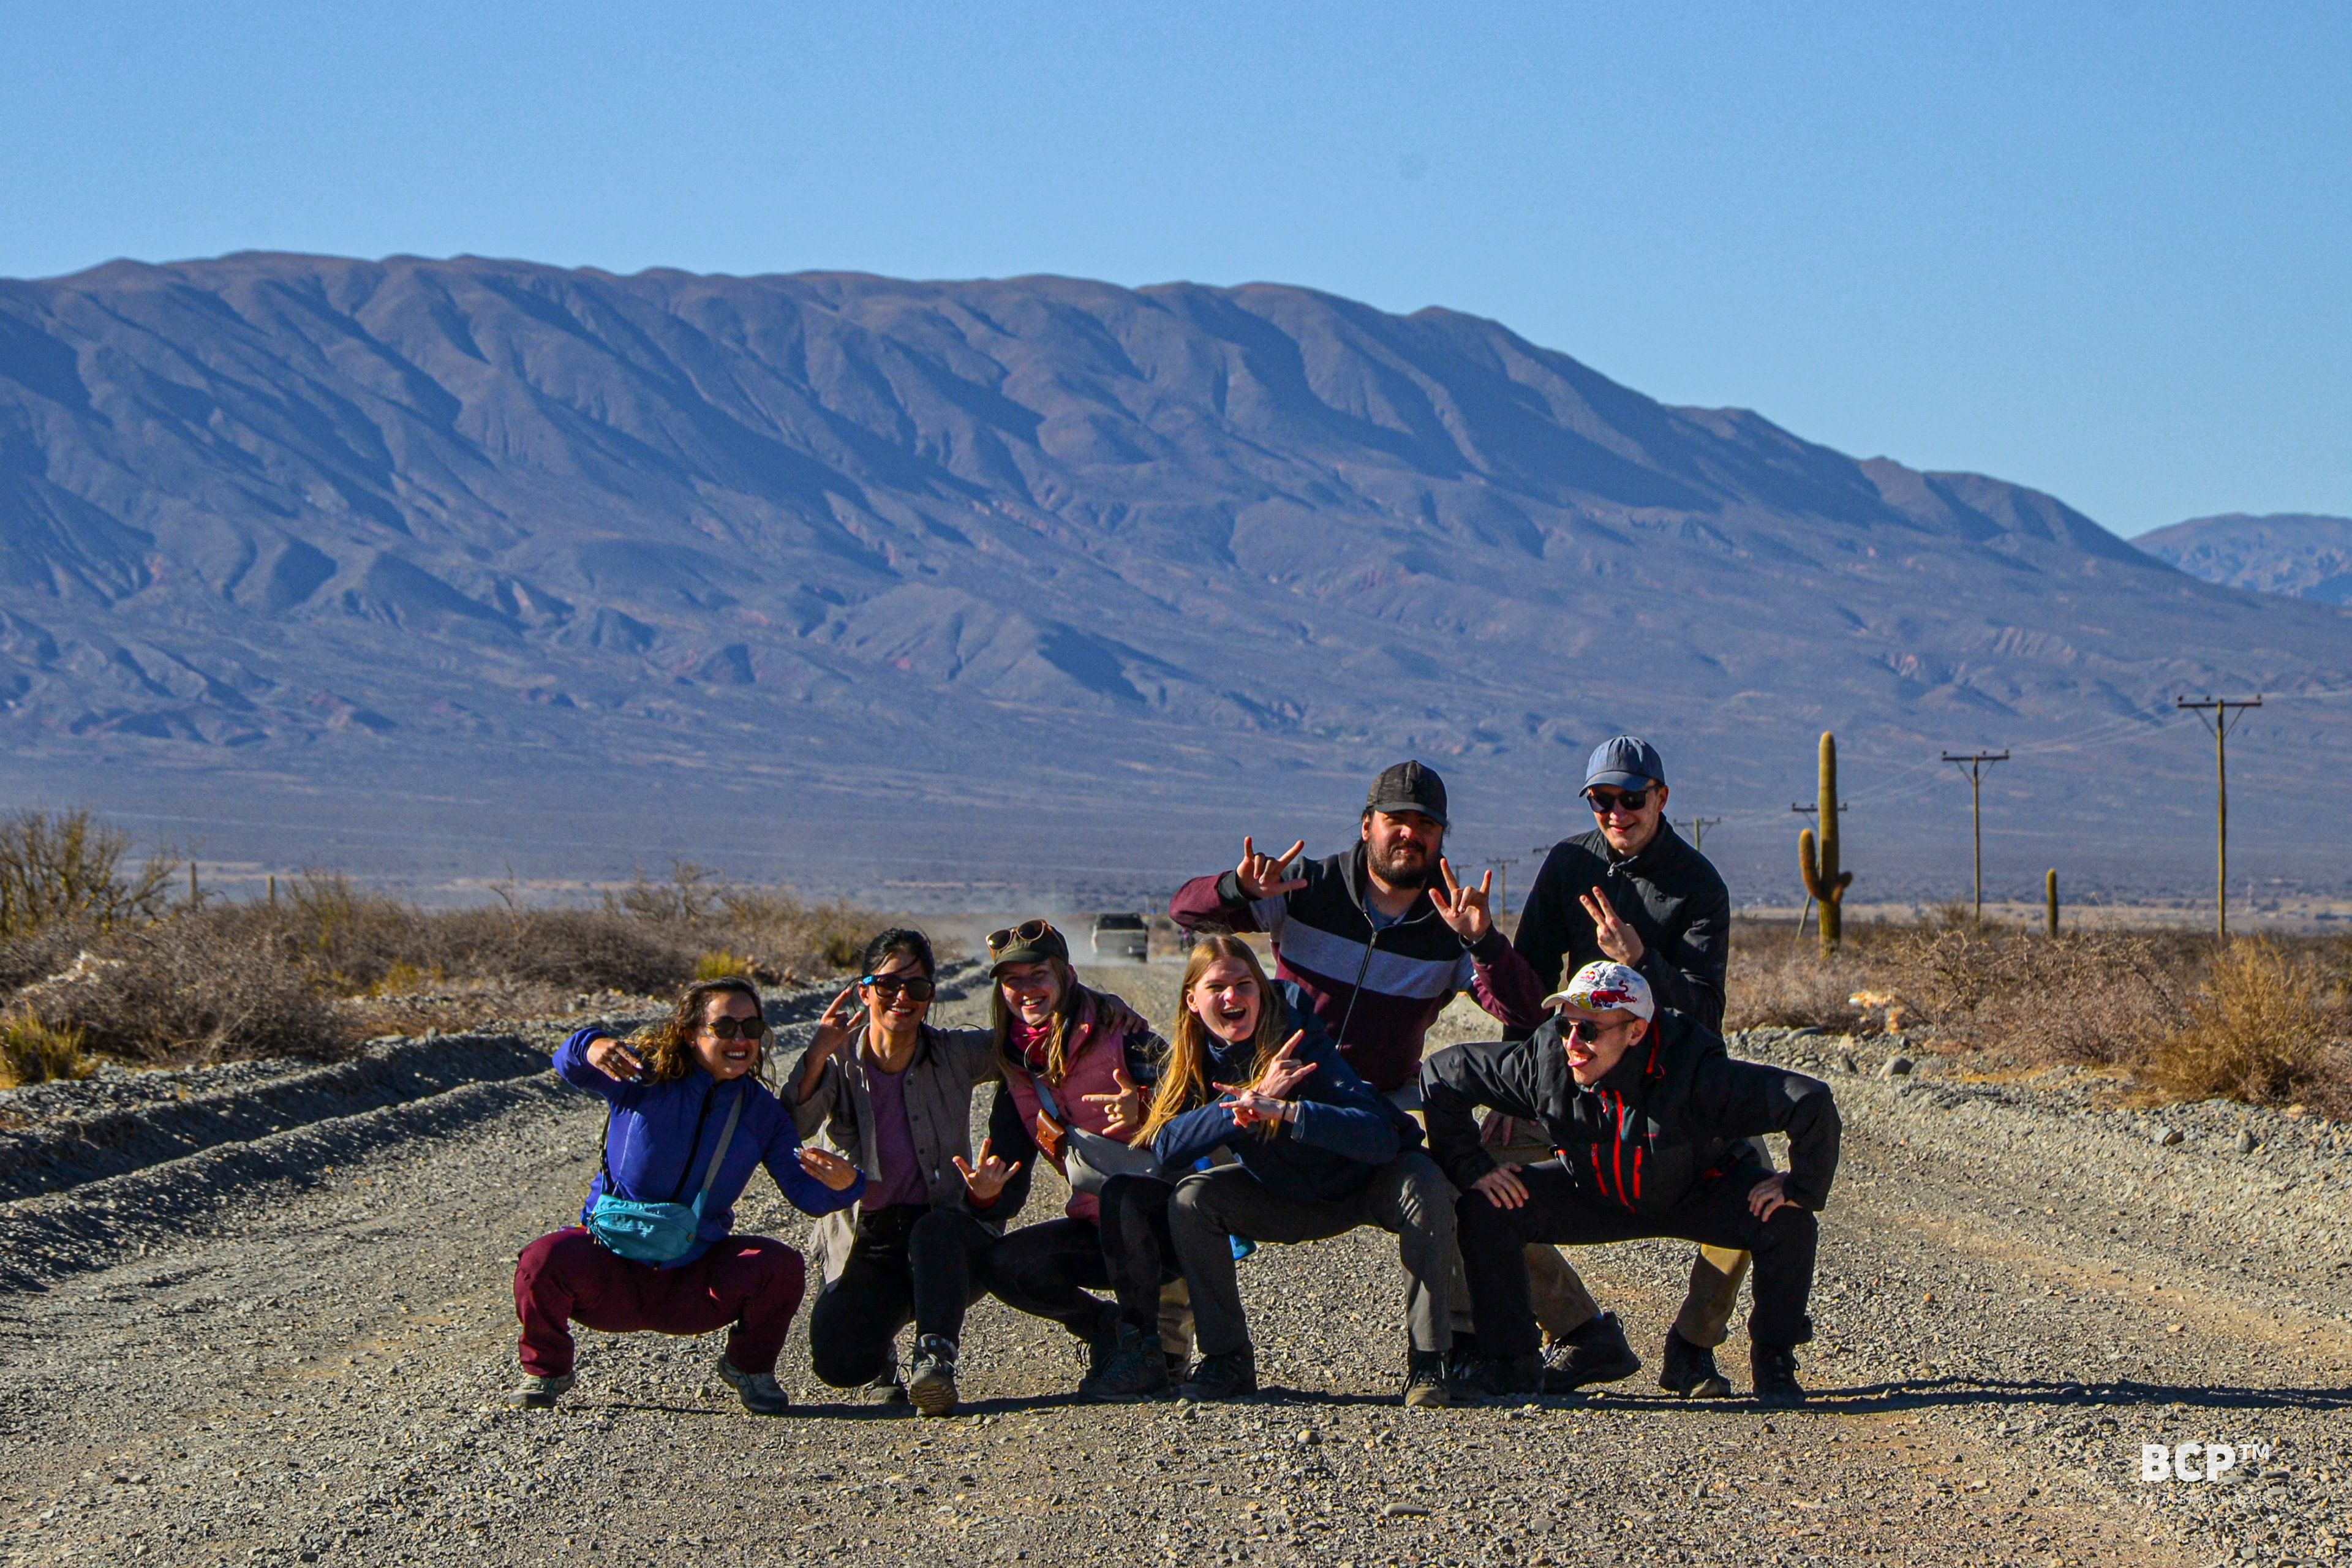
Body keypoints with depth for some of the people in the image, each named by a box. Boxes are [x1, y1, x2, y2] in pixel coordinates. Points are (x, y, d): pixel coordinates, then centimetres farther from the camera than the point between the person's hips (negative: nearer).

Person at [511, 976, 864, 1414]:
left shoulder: (763, 1112, 2)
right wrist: (591, 1047, -48)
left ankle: (749, 1367, 7)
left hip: (693, 1285, 2)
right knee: (545, 1261, -32)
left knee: (781, 1266, -24)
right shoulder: (644, 1078, -6)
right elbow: (570, 1067, -21)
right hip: (611, 1269, -2)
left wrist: (843, 1185, -29)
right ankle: (546, 1370, 0)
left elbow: (806, 1193, -3)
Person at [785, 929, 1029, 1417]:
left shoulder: (957, 1055, 0)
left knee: (934, 1229, -37)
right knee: (837, 1361, -24)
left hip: (952, 1245, 0)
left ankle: (936, 1359, -41)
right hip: (867, 1245, 0)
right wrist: (817, 1055, -31)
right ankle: (883, 1359, 10)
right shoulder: (839, 1062, -2)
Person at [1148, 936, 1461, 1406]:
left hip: (1367, 1186, -4)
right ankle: (1227, 1359, -9)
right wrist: (1252, 1095, -36)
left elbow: (1381, 1137, -37)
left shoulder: (1300, 1042, -26)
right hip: (1288, 1201, 4)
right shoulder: (1193, 1060, -12)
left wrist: (1284, 1111, -50)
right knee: (1191, 1199, -19)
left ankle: (1427, 1362, -28)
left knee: (1424, 1184, -34)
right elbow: (1165, 1148, -28)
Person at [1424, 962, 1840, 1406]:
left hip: (1697, 1195, -2)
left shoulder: (1699, 1075, -38)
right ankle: (1510, 1366, -5)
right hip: (1593, 1198, 2)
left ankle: (1775, 1365, -3)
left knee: (1788, 1223, -29)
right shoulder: (1545, 1058, -28)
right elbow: (1439, 1074, -15)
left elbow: (1812, 1102, -42)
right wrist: (1471, 1167, -16)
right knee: (1485, 1210, -20)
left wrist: (1801, 1188, -33)